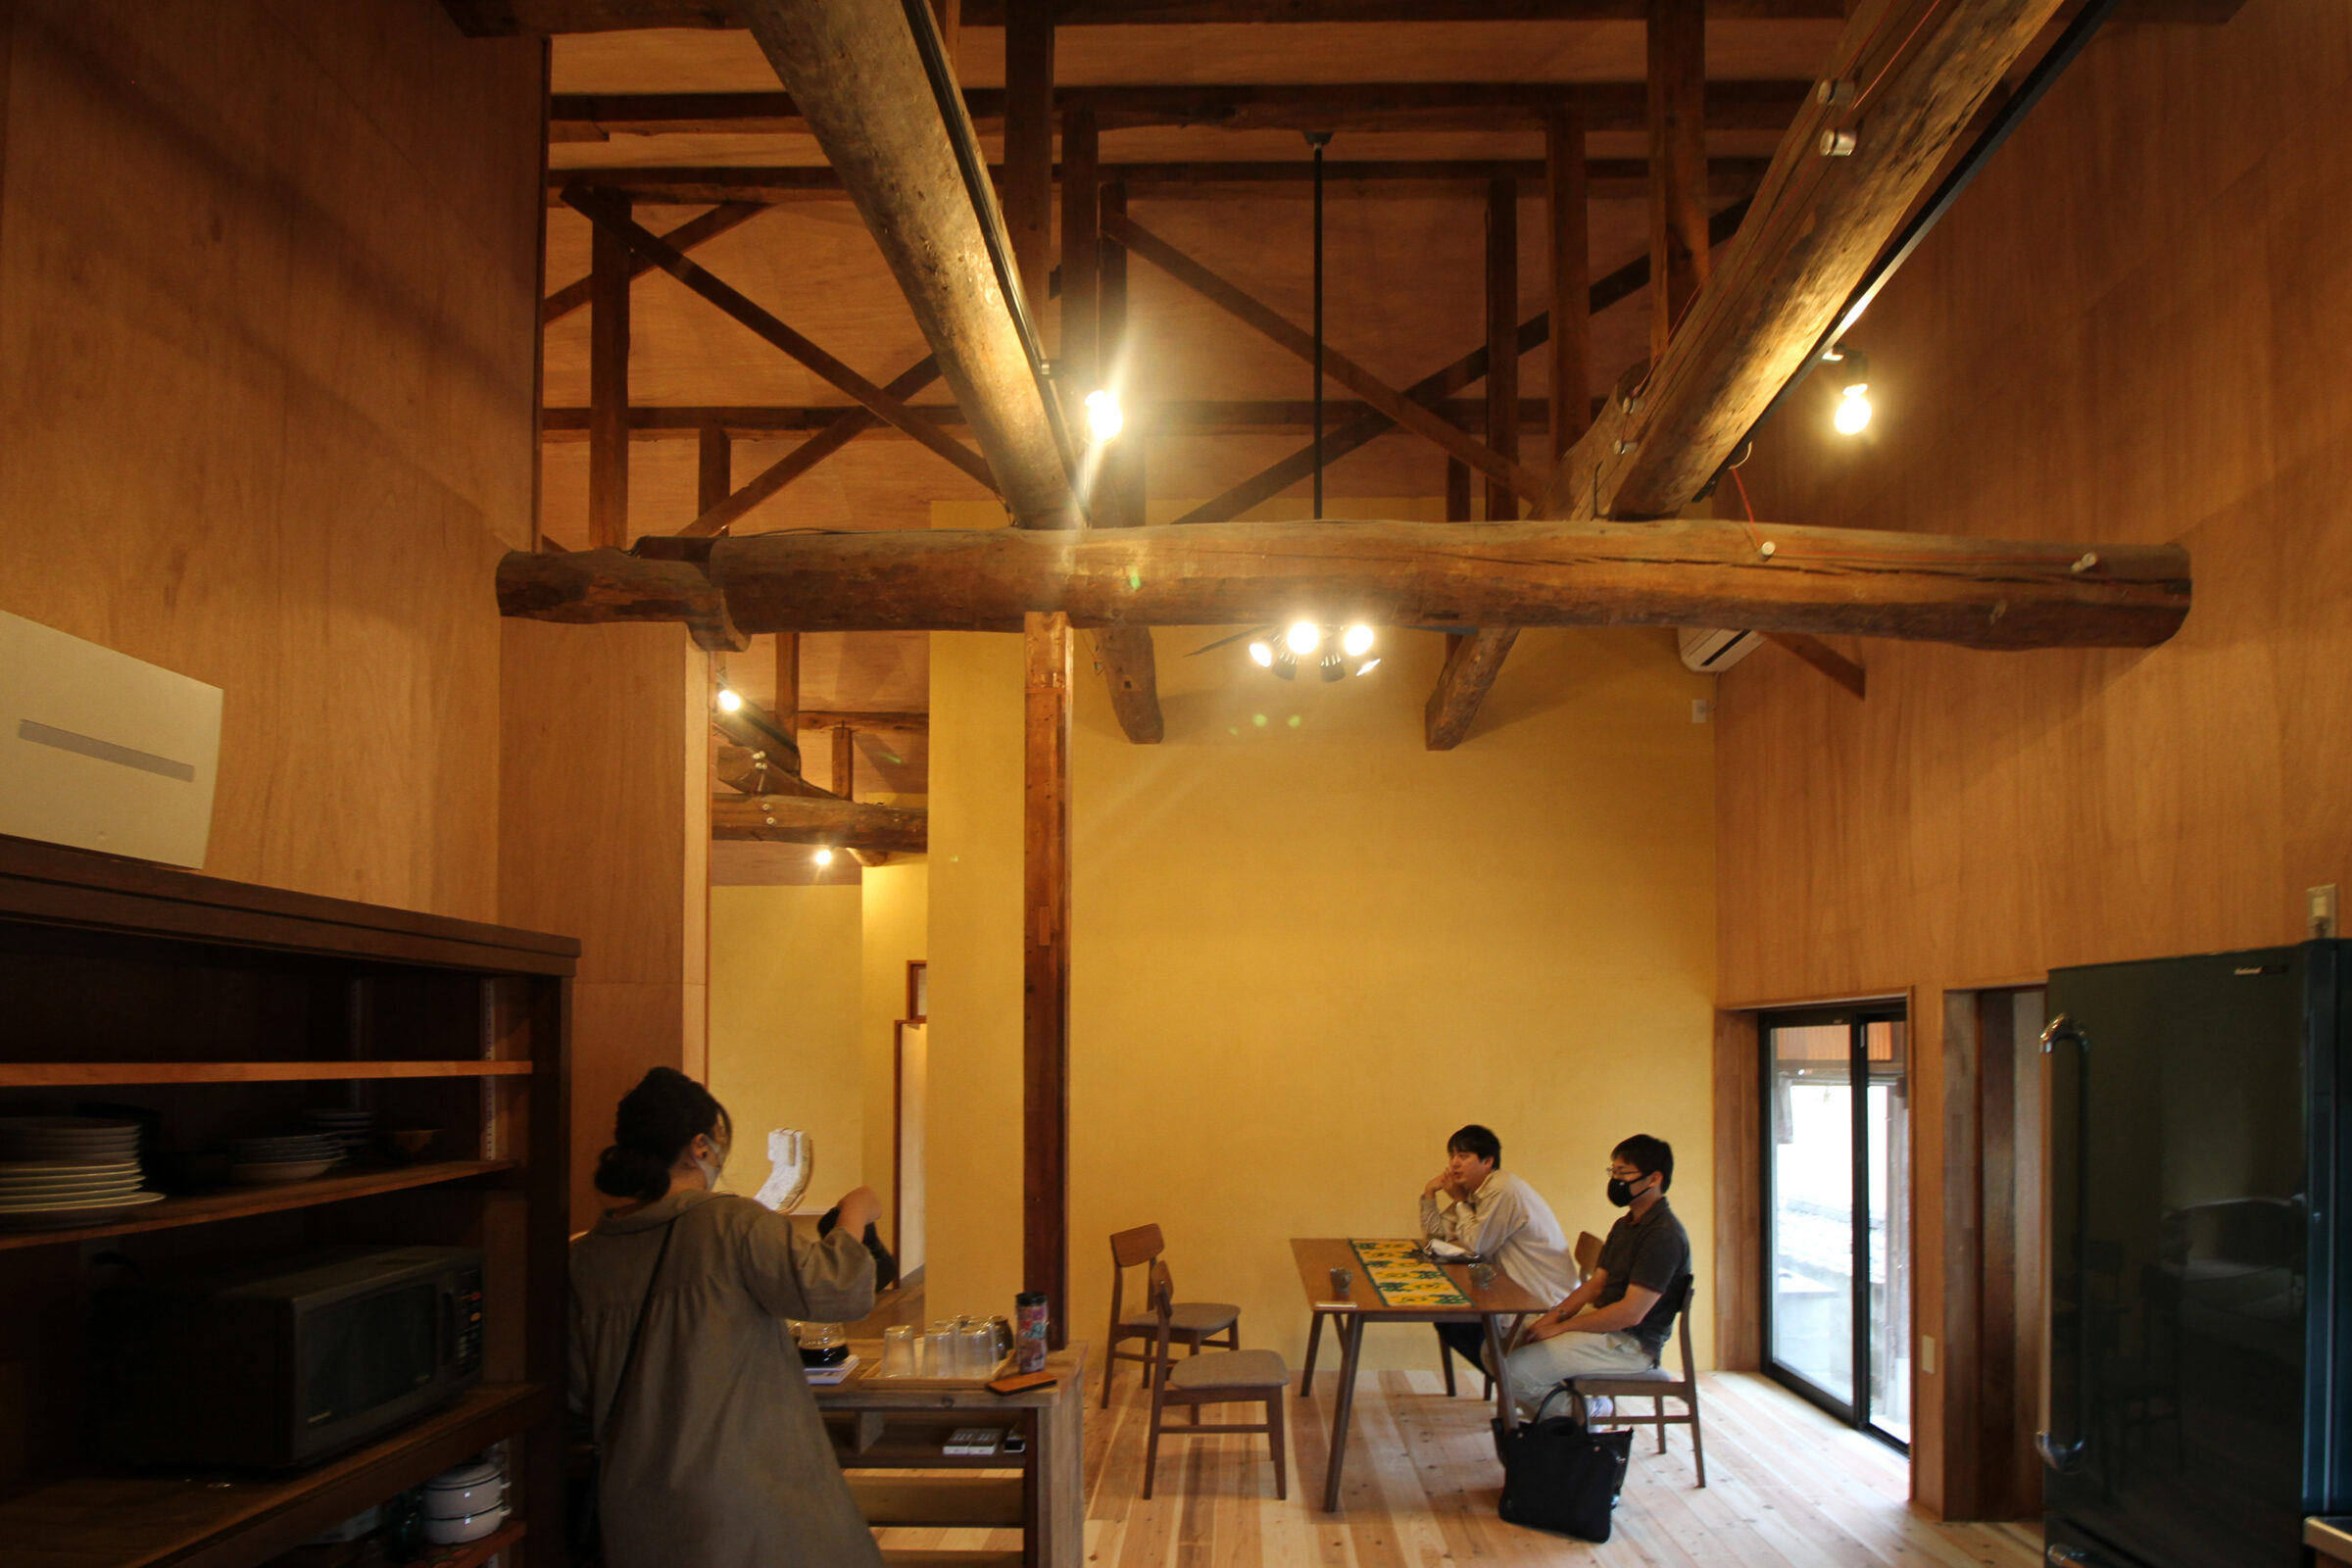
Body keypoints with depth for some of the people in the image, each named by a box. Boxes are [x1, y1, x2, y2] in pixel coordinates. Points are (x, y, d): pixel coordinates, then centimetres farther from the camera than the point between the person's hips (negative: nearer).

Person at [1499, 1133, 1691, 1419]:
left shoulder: (1664, 1235, -18)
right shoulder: (1625, 1226, 15)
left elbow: (1631, 1313, -23)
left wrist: (1561, 1327, -18)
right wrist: (1555, 1315, -3)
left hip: (1630, 1344, -10)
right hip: (1604, 1323, 10)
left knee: (1514, 1369, -21)